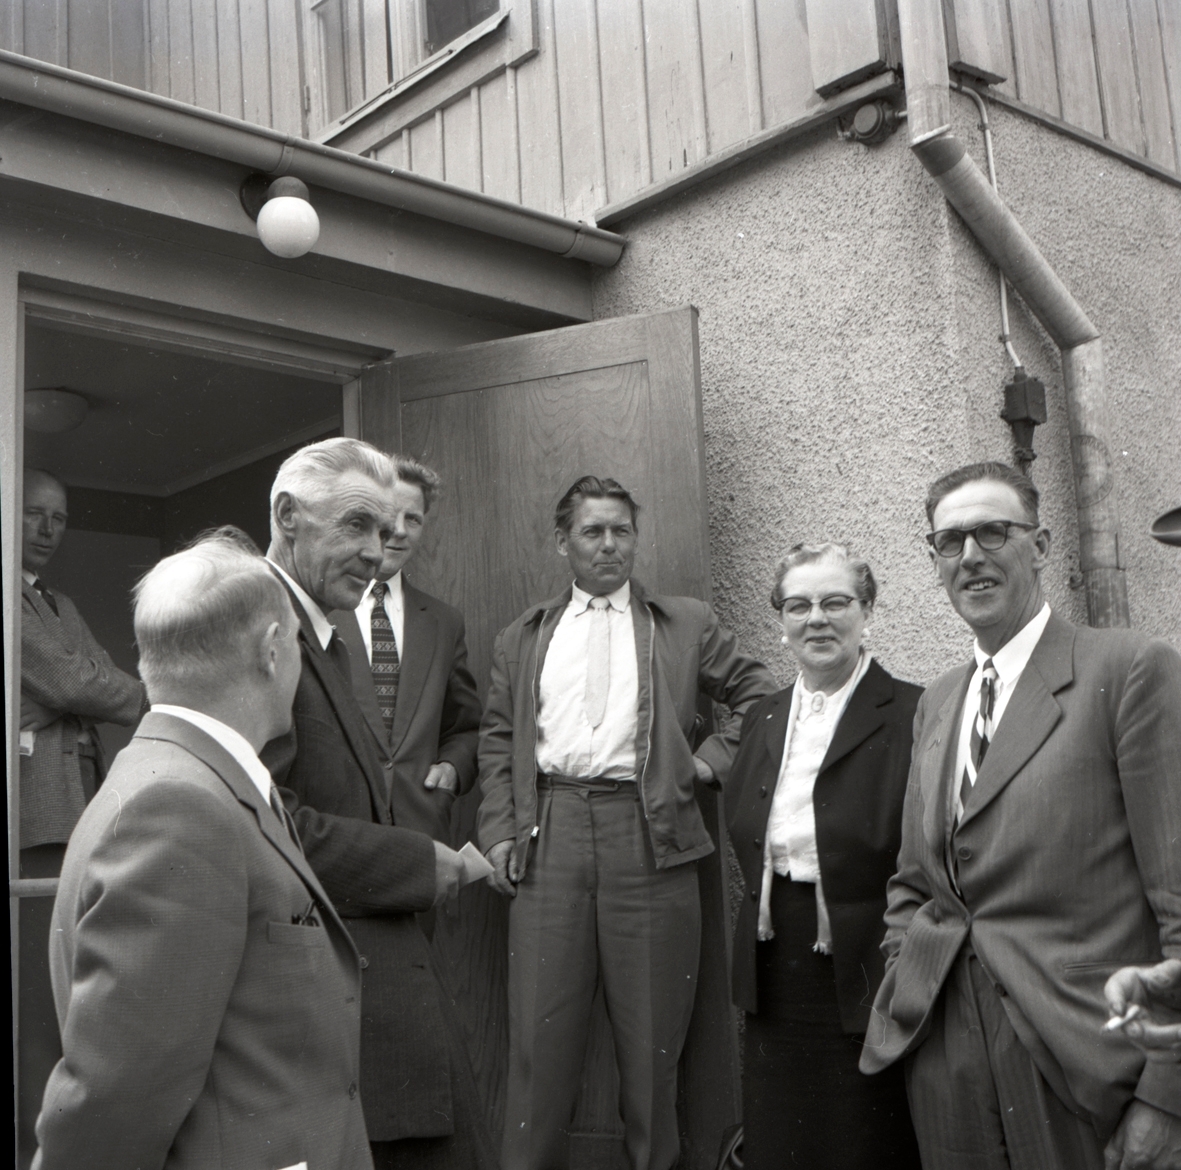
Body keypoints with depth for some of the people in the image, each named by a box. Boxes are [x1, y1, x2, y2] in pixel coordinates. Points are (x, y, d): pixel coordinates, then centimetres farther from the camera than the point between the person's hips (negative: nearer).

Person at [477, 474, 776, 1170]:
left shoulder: (687, 625, 12)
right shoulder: (522, 639, 17)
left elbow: (761, 694, 15)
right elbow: (498, 743, 14)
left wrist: (712, 760, 3)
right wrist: (500, 832, 3)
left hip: (648, 833, -1)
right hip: (549, 835, 1)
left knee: (651, 1035, 5)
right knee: (541, 1030, 3)